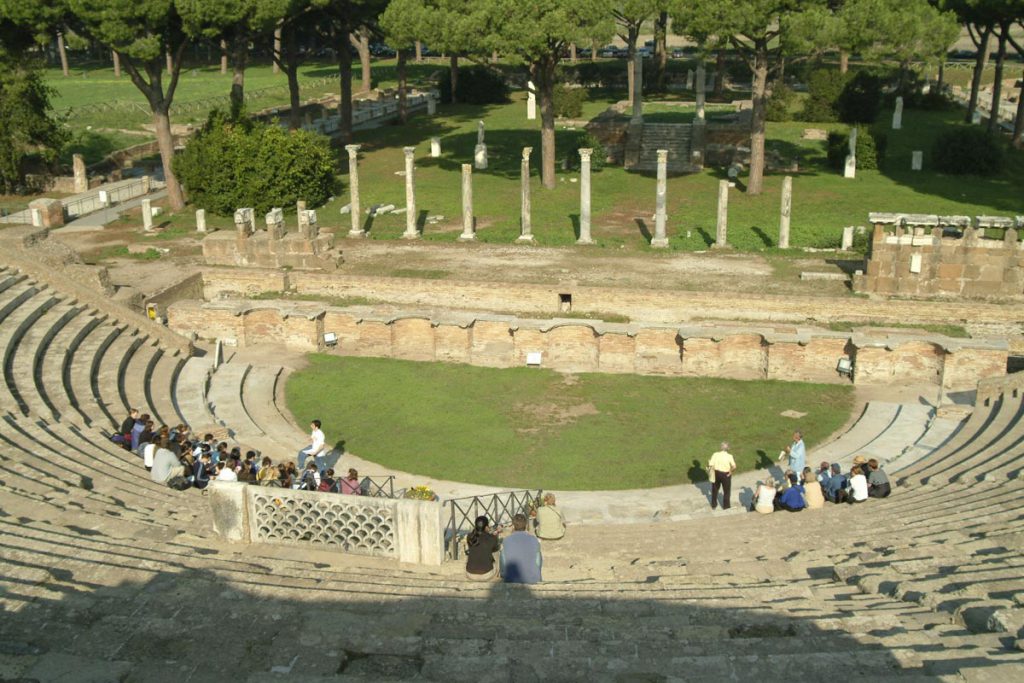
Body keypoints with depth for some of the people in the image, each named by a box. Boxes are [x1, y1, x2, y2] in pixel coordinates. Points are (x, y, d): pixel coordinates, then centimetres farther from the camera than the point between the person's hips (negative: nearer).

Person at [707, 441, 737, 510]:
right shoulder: (729, 456, -18)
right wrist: (731, 471, -8)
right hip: (726, 475, -2)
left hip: (716, 473, 2)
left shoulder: (716, 454, -14)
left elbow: (711, 465, -15)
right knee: (726, 491, 19)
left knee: (715, 490, 23)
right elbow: (734, 467, -27)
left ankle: (713, 505, 35)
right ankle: (726, 506, 30)